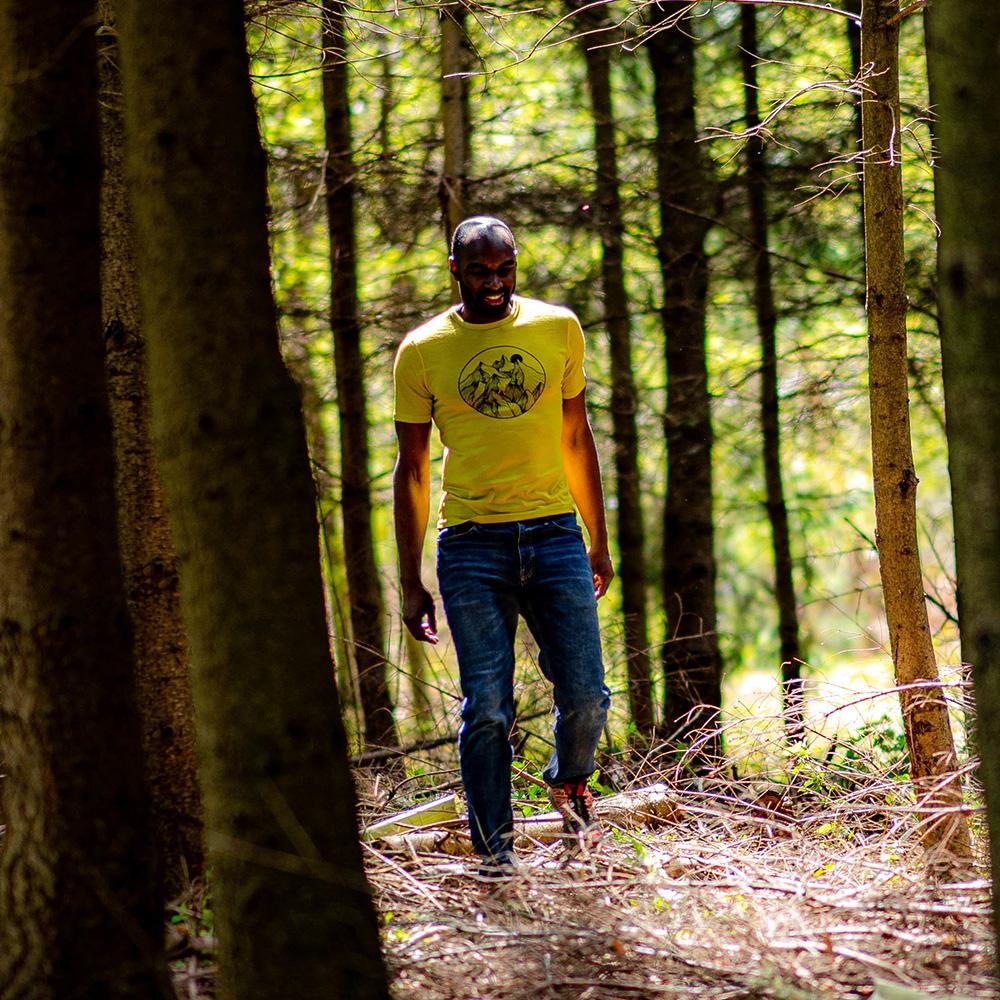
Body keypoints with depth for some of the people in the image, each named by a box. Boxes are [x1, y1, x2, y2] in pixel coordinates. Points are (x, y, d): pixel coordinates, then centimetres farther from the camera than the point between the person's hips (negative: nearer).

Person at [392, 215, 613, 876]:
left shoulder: (558, 328, 8)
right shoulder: (423, 350, 2)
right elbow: (412, 469, 6)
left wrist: (599, 544, 16)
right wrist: (411, 582, 3)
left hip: (554, 533, 2)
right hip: (472, 547, -2)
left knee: (585, 696, -1)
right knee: (487, 708, -5)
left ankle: (570, 783, 31)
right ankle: (495, 846, 7)